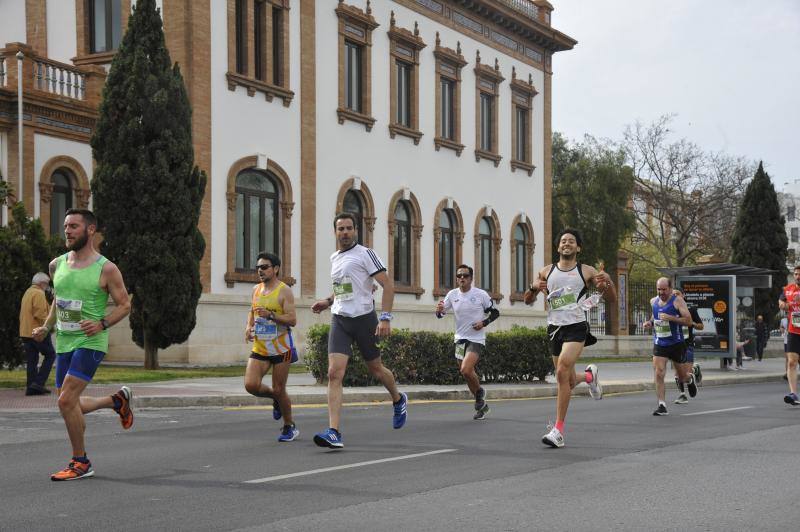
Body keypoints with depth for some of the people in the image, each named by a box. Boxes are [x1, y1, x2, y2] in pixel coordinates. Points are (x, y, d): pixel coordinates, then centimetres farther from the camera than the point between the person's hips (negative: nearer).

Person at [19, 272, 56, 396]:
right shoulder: (39, 293, -12)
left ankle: (30, 387, 6)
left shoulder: (27, 293, 19)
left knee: (32, 360, 9)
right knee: (50, 355, 1)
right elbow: (40, 313, -22)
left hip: (26, 332, 9)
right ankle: (38, 382, -9)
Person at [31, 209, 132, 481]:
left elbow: (124, 305, -4)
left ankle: (81, 463, -2)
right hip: (63, 343, 7)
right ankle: (117, 400, 39)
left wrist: (102, 324, -20)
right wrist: (46, 328, 8)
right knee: (70, 406, 12)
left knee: (66, 401, -18)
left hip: (90, 342, -7)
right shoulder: (57, 265, 8)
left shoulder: (106, 269, -9)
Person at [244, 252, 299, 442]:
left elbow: (292, 320, -15)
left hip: (280, 347, -5)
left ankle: (290, 427, 20)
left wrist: (270, 315, -27)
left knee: (278, 390, -1)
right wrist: (249, 327, 6)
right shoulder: (256, 290, 10)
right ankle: (276, 399, 21)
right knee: (251, 385, -11)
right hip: (259, 347, 5)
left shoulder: (284, 291, -9)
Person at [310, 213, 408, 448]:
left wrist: (385, 317, -19)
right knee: (334, 373, -11)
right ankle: (334, 433, -17)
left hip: (363, 317, -5)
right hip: (339, 319, 5)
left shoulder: (365, 254, -7)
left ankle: (399, 400, 45)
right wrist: (328, 302, 14)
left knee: (375, 368, 12)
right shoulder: (334, 258, 15)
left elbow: (388, 284, -11)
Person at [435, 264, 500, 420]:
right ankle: (482, 405, 28)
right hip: (460, 339, 5)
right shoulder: (452, 294, 2)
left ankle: (480, 391, 6)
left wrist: (484, 323, -16)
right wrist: (439, 310, -17)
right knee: (468, 373, 11)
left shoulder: (481, 294, -8)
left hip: (477, 339, -5)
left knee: (466, 370, -23)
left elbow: (495, 312, 1)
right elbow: (441, 313, 7)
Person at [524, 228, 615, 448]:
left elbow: (612, 299, 5)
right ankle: (589, 375, 48)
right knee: (568, 381, 11)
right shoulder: (546, 272, 10)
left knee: (562, 373, -22)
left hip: (576, 327, -4)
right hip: (554, 328, 4)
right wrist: (534, 288, -8)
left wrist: (608, 282, -16)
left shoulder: (586, 272, 2)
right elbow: (528, 300, 15)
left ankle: (558, 431, -18)